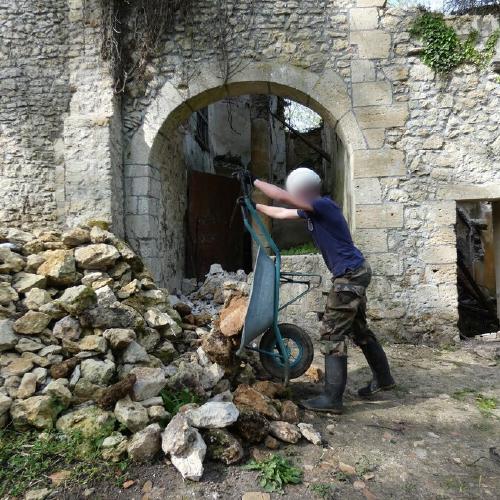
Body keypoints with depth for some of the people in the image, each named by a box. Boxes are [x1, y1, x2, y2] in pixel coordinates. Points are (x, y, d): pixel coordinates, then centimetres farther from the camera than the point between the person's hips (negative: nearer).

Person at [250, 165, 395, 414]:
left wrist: (254, 181, -15)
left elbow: (282, 197, -25)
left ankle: (332, 398, 0)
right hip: (356, 273, 10)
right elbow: (281, 213, 21)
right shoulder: (311, 211, 9)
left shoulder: (324, 205, -18)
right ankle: (383, 378, 35)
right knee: (358, 328, 20)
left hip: (350, 275, -10)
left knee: (331, 332, -7)